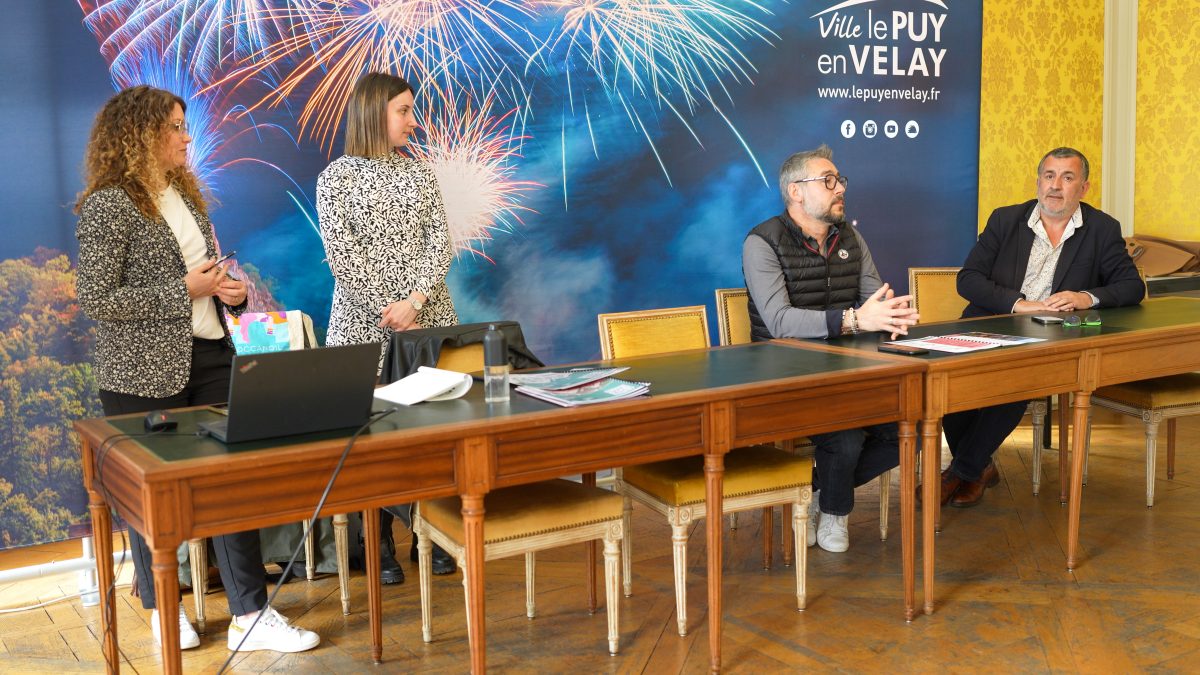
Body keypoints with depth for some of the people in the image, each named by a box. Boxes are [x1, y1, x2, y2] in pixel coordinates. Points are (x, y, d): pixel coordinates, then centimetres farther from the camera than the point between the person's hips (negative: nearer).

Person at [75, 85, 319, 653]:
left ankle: (250, 616, 8)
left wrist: (230, 290, 2)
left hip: (210, 357, 7)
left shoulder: (185, 193, 13)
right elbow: (96, 299, -15)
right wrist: (183, 291, -17)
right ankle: (164, 611, 27)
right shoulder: (109, 204, -10)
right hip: (146, 372, -6)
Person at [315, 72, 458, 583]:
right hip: (365, 324, -3)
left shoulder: (419, 172, 10)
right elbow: (342, 258, -8)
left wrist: (415, 300, -13)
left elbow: (440, 244, 3)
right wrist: (393, 316, -14)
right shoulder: (336, 177, -1)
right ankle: (380, 543, 11)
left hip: (429, 317, 3)